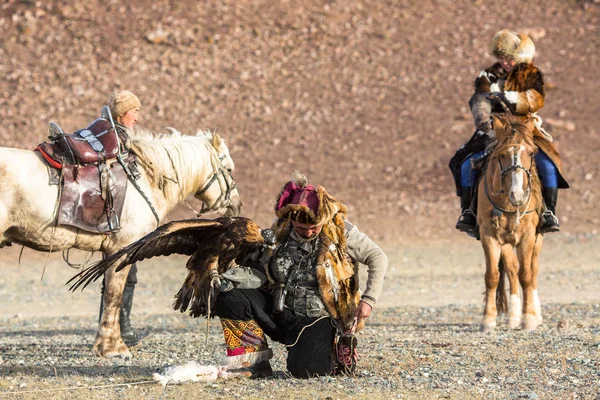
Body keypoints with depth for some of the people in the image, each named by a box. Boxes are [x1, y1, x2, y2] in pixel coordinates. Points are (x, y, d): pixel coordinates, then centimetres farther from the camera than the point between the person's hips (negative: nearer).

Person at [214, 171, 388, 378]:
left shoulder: (340, 232, -8)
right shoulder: (278, 231, 0)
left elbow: (377, 258, -1)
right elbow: (257, 269, 9)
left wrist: (368, 300, -10)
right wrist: (237, 274, -13)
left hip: (316, 319, -3)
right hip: (277, 312, 3)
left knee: (304, 369, -28)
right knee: (228, 298, -20)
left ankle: (333, 353, 8)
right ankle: (256, 357, -3)